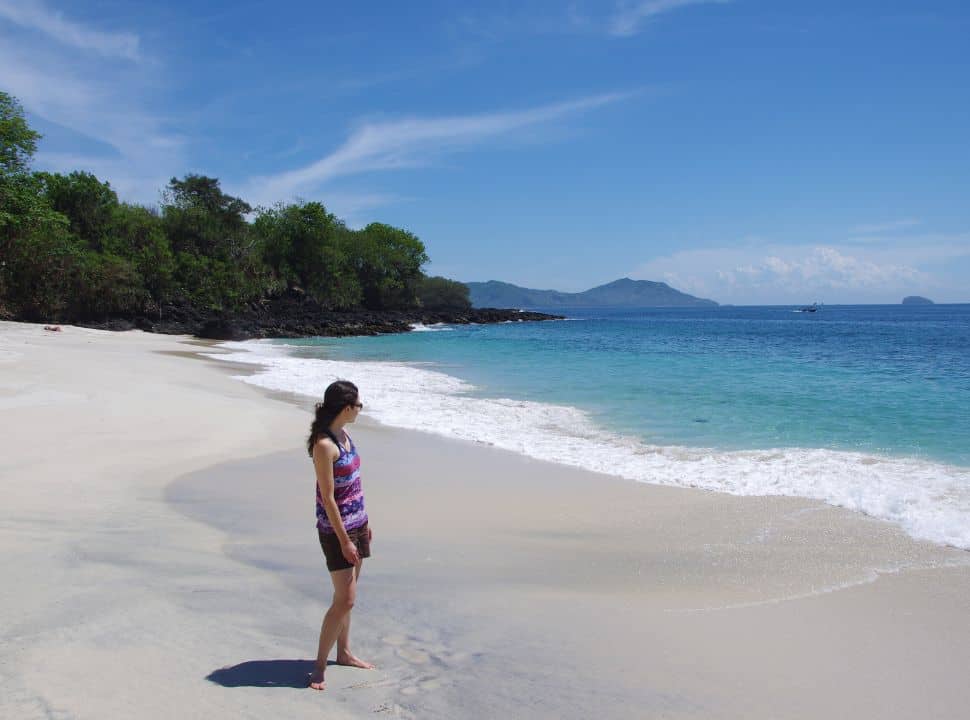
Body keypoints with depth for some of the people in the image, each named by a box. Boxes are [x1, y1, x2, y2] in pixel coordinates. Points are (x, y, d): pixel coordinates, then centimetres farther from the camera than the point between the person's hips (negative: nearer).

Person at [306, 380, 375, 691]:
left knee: (346, 595, 17)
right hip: (337, 529, -8)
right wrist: (344, 540, -19)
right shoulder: (324, 445, -22)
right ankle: (319, 666, 6)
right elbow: (328, 498, -21)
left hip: (356, 523, 9)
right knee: (345, 599, -6)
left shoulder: (343, 435, 5)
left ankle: (344, 652, 31)